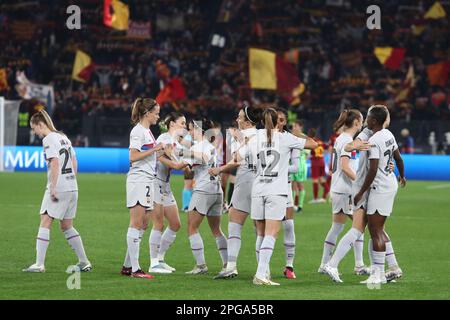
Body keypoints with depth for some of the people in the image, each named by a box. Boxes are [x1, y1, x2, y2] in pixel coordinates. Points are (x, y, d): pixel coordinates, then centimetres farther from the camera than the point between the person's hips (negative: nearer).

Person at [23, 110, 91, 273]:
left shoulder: (48, 139, -9)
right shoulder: (63, 137, 17)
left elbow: (55, 163, -18)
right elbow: (74, 162, 18)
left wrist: (53, 187, -19)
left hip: (58, 188, -8)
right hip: (72, 187, 8)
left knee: (45, 222, -6)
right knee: (67, 226, 15)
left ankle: (39, 264, -12)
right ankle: (84, 262, 16)